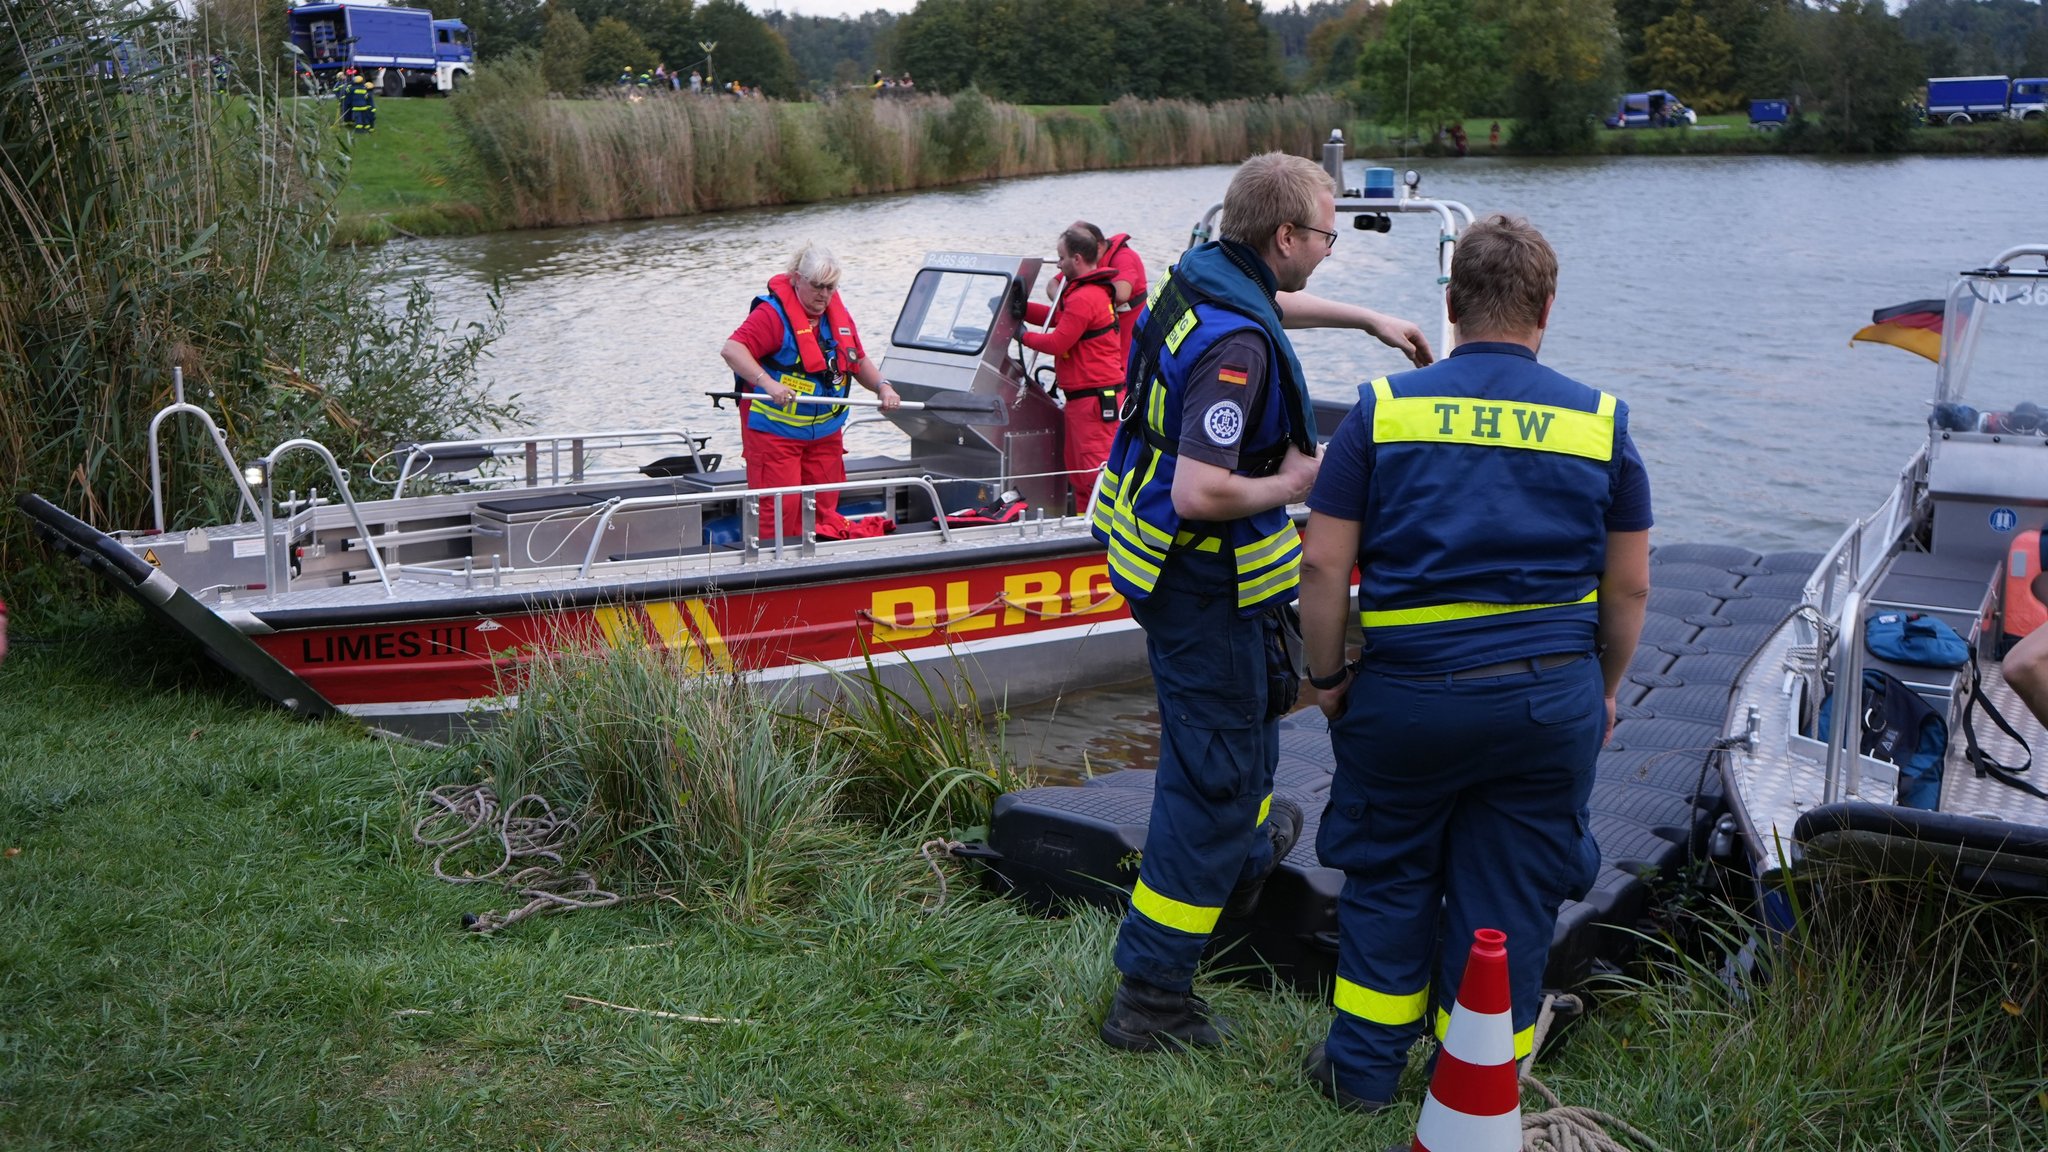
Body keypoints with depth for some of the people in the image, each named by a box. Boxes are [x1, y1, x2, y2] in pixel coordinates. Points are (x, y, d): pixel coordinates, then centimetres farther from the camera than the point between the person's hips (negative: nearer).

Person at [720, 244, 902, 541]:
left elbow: (858, 361, 22)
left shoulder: (838, 314, 10)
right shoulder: (773, 313, -14)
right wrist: (768, 383, -36)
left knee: (824, 508, 10)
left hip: (825, 431, 7)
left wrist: (882, 387, 5)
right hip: (775, 430, -7)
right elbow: (732, 349, -25)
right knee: (779, 508, -9)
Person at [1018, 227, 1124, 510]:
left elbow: (1057, 343, -17)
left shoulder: (1083, 299, -18)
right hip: (1082, 397, 11)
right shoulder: (1093, 290, 16)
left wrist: (1023, 337, -1)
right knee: (1076, 466, 16)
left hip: (1094, 397, -11)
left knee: (1096, 467, -10)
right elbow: (1056, 317, 21)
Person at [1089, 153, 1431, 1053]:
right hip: (1206, 584, -10)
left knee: (1246, 707, 33)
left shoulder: (1197, 278, 2)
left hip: (1153, 561, 10)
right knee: (1209, 776, -1)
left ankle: (1247, 845, 58)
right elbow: (1201, 493, -35)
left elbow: (1276, 302, 28)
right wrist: (1293, 484, -18)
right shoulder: (1237, 345, -28)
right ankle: (1151, 996, 5)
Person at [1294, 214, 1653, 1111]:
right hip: (1552, 698, 1)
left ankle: (1363, 1066, 29)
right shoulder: (1600, 422, 1)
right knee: (1512, 901, 13)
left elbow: (1324, 564, -6)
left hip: (1409, 692, -1)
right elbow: (1629, 587, 5)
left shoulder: (1383, 408, -3)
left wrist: (1326, 676, 7)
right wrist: (1603, 692, 18)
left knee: (1387, 878, 17)